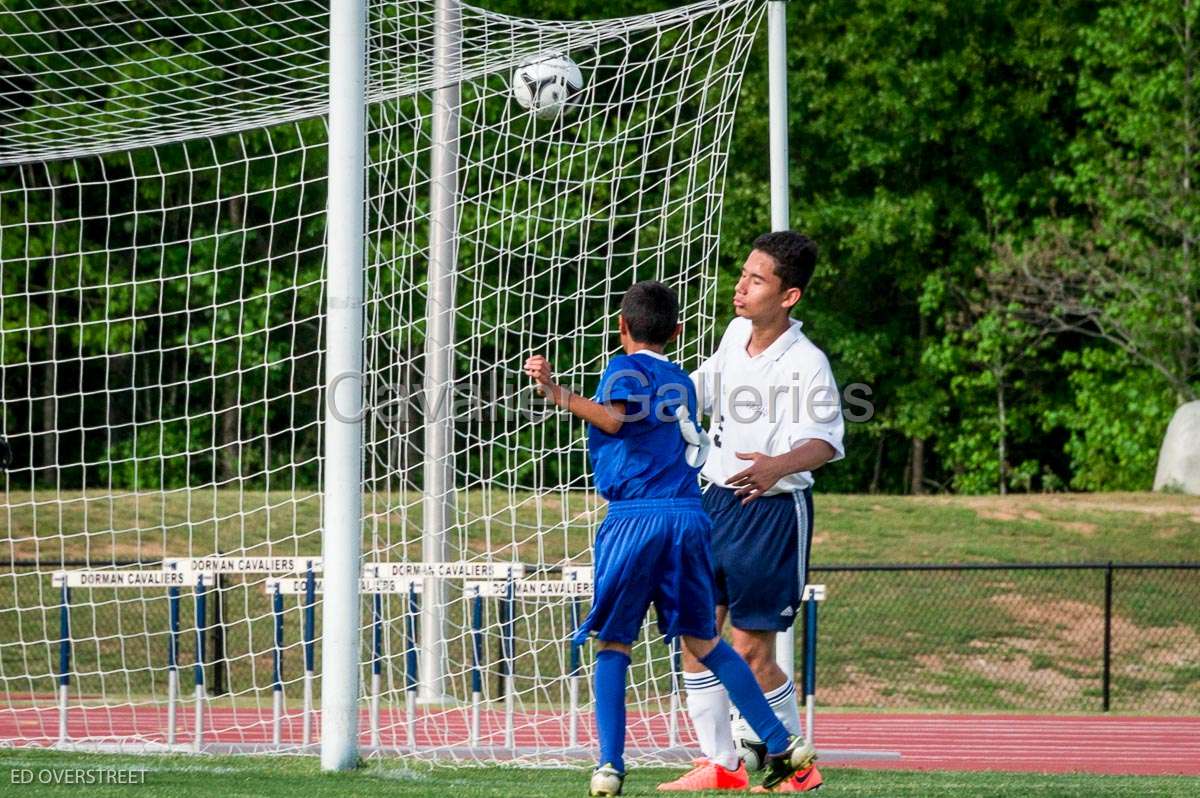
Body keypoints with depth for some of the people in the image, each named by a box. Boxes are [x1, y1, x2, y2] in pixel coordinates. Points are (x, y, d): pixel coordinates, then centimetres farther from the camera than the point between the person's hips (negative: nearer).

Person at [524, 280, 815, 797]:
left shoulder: (627, 368, 1)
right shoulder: (681, 380, 21)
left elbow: (612, 419, -17)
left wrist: (557, 394, -19)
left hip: (635, 519, -6)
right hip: (689, 517, 6)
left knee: (612, 643, 1)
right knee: (702, 641, 15)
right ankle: (783, 745, 10)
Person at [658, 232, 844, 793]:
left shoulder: (806, 363, -18)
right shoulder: (736, 335, 5)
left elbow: (824, 442, -28)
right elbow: (700, 390, 24)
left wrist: (779, 466, -45)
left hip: (773, 511, -7)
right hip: (718, 500, 7)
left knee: (750, 650, -5)